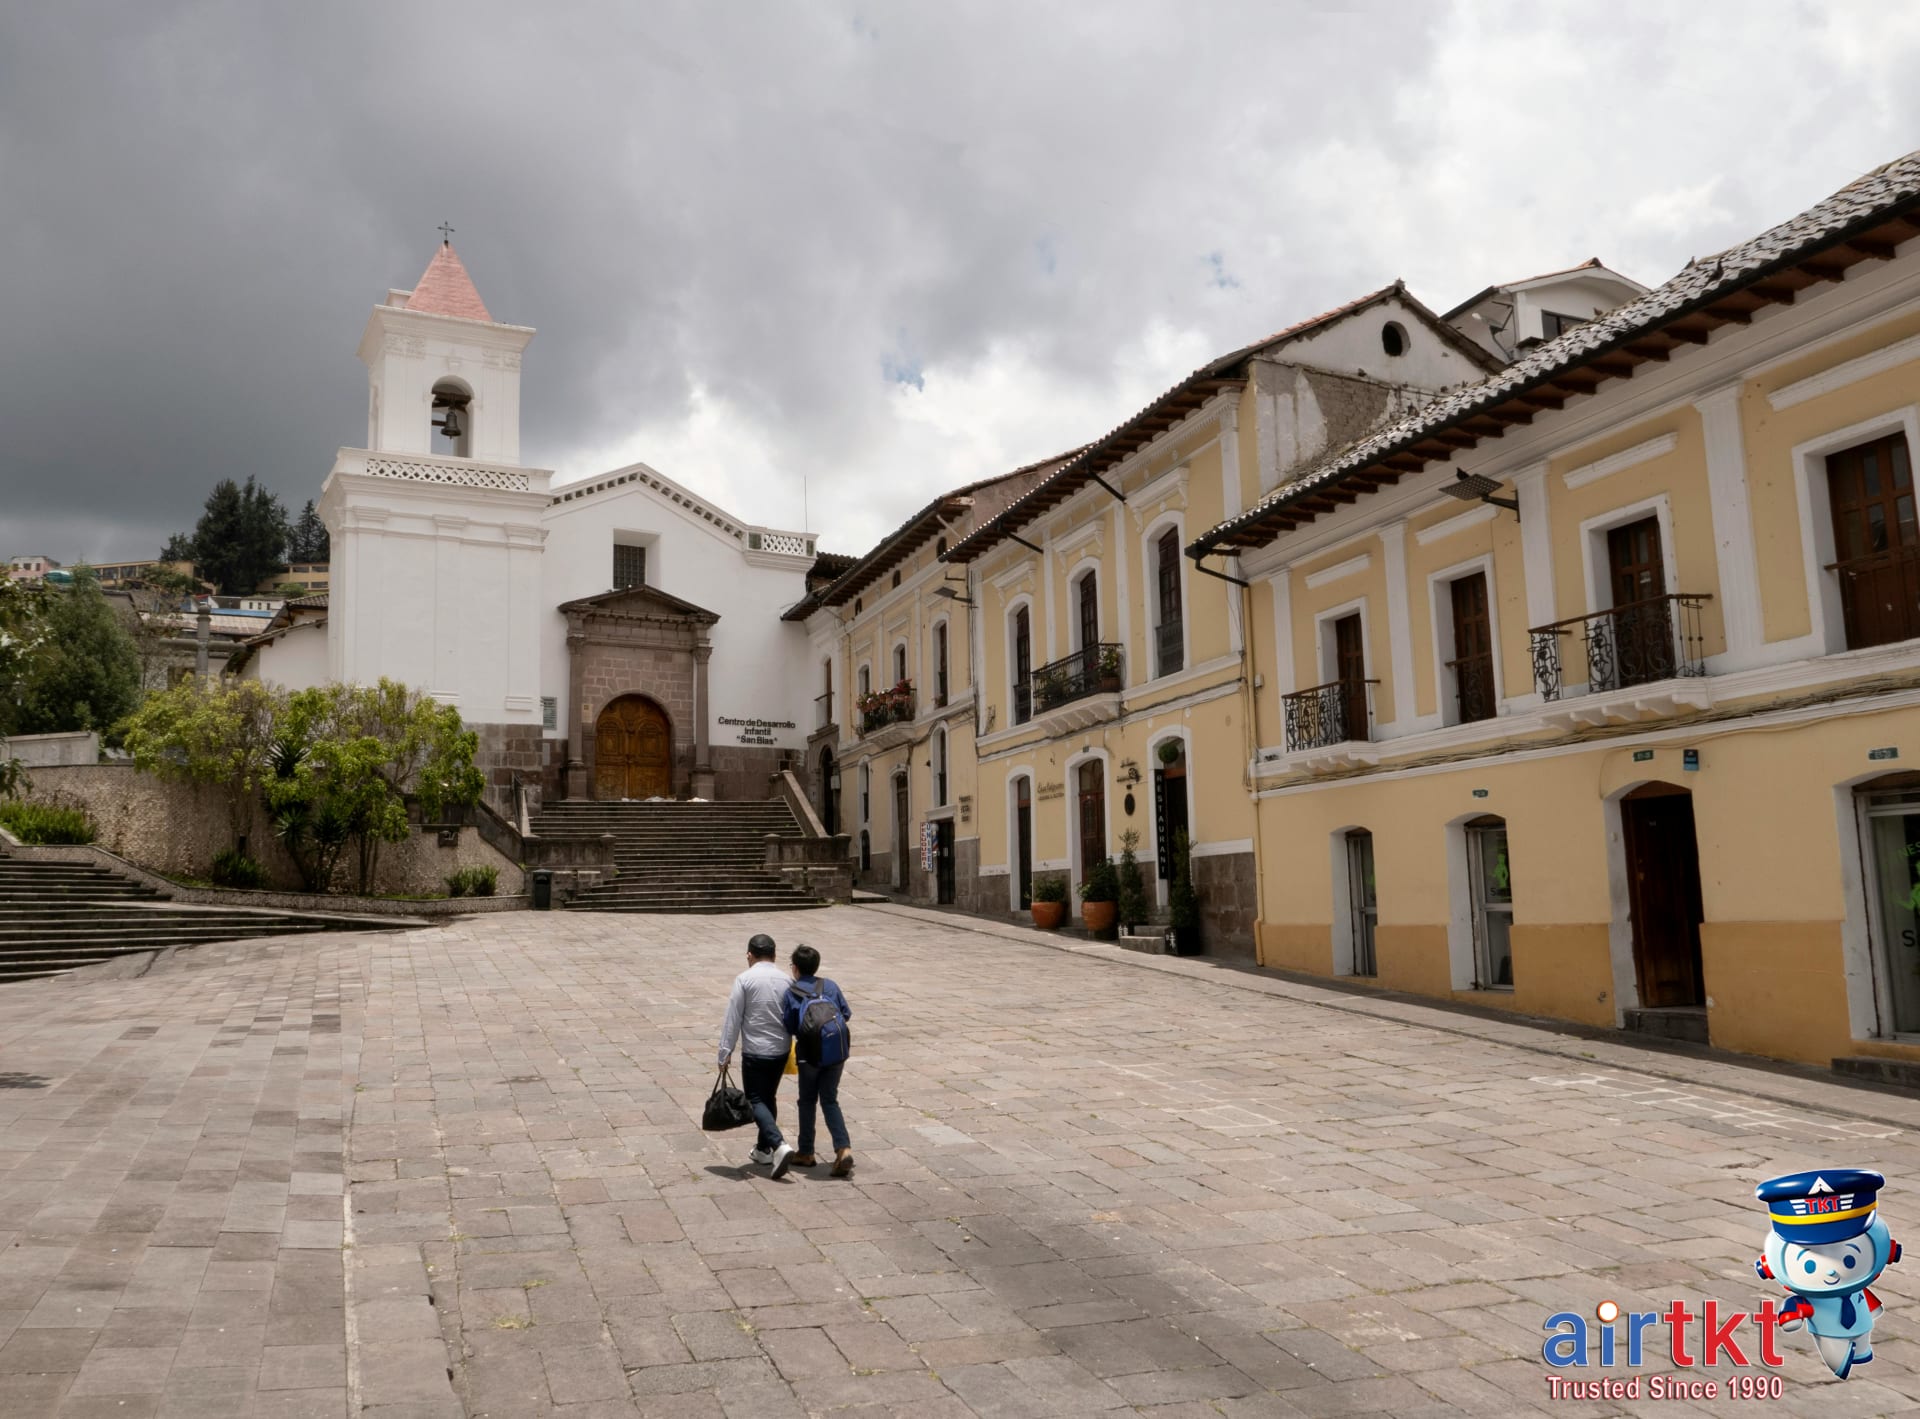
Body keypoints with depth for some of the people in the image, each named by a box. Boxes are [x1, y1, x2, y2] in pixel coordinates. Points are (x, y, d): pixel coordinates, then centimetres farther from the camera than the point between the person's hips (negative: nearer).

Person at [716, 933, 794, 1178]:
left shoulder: (745, 979, -11)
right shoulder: (786, 980, 3)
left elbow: (733, 1018, -11)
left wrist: (725, 1051, -7)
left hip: (755, 1051, -5)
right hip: (781, 1050, 5)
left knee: (756, 1100, 1)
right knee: (769, 1097, 19)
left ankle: (779, 1146, -18)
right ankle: (764, 1150, 28)